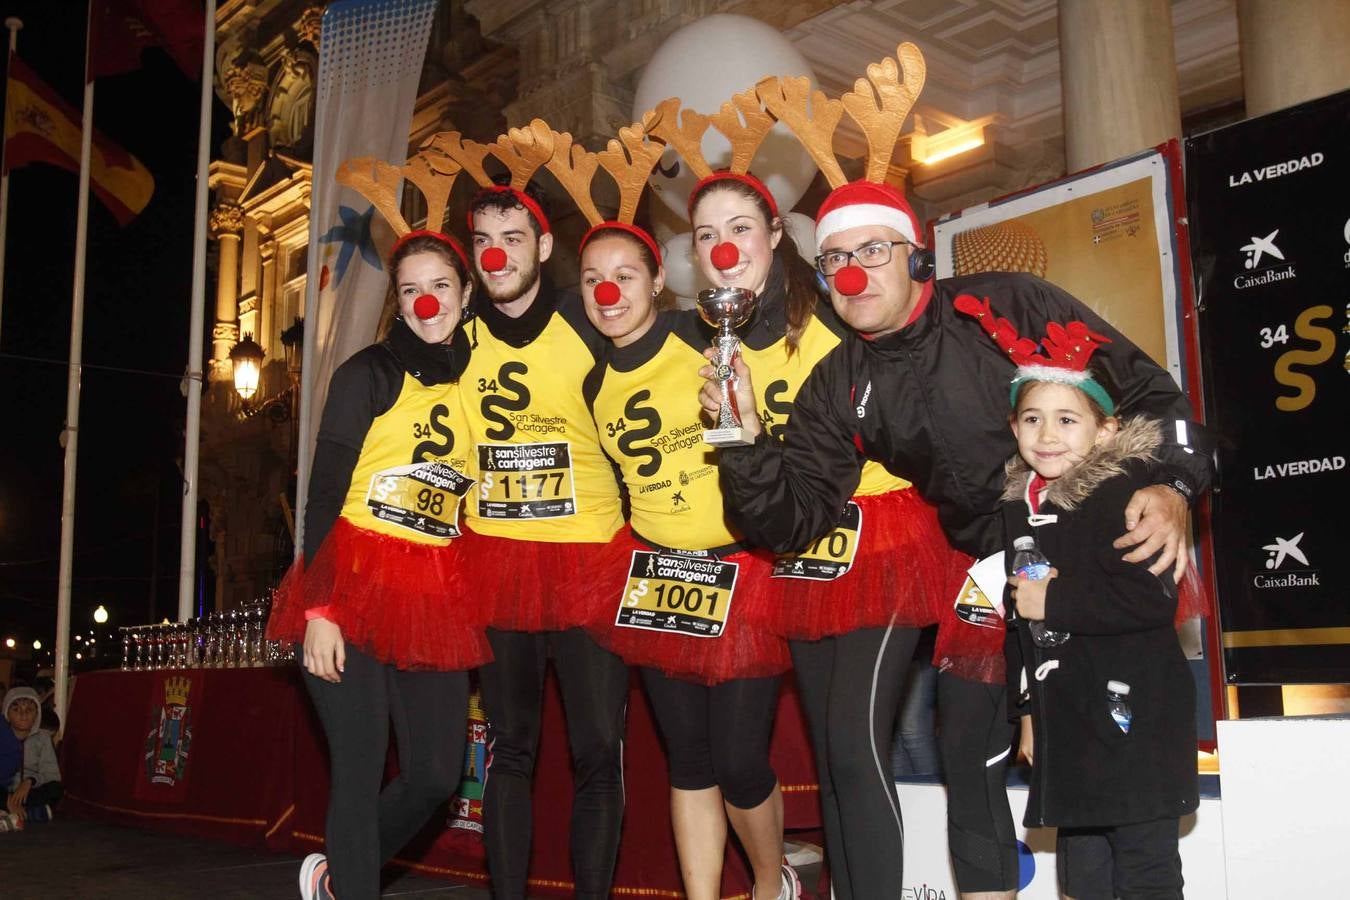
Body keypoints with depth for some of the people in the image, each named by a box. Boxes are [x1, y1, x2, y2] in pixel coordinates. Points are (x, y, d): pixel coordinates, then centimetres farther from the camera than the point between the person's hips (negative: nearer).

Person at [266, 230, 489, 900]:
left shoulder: (475, 381, 13)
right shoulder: (369, 373, -1)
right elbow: (324, 490, -7)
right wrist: (318, 609, -15)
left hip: (436, 594, 5)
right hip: (353, 585, -5)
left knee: (437, 773, 3)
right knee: (361, 769, -5)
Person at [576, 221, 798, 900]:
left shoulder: (705, 337, -8)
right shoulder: (596, 385, 9)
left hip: (743, 569, -5)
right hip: (655, 577, 5)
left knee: (738, 761, -3)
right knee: (686, 757, 10)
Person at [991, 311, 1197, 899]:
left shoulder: (1125, 493, -14)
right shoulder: (1016, 504, 9)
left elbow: (1152, 598, -27)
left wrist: (1054, 600, -19)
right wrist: (1030, 710, 18)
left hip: (1133, 723, -7)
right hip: (1067, 727, 8)